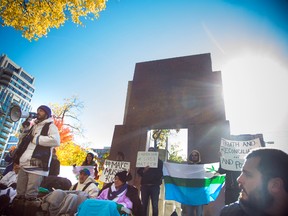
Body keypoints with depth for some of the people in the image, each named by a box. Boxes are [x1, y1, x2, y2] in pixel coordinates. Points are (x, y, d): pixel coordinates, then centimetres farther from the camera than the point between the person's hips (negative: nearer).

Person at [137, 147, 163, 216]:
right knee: (143, 204, 2)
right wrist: (144, 171, -14)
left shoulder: (159, 162, 9)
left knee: (155, 205, -6)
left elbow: (160, 173, -1)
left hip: (155, 186, -2)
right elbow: (139, 171, 6)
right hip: (145, 185, 2)